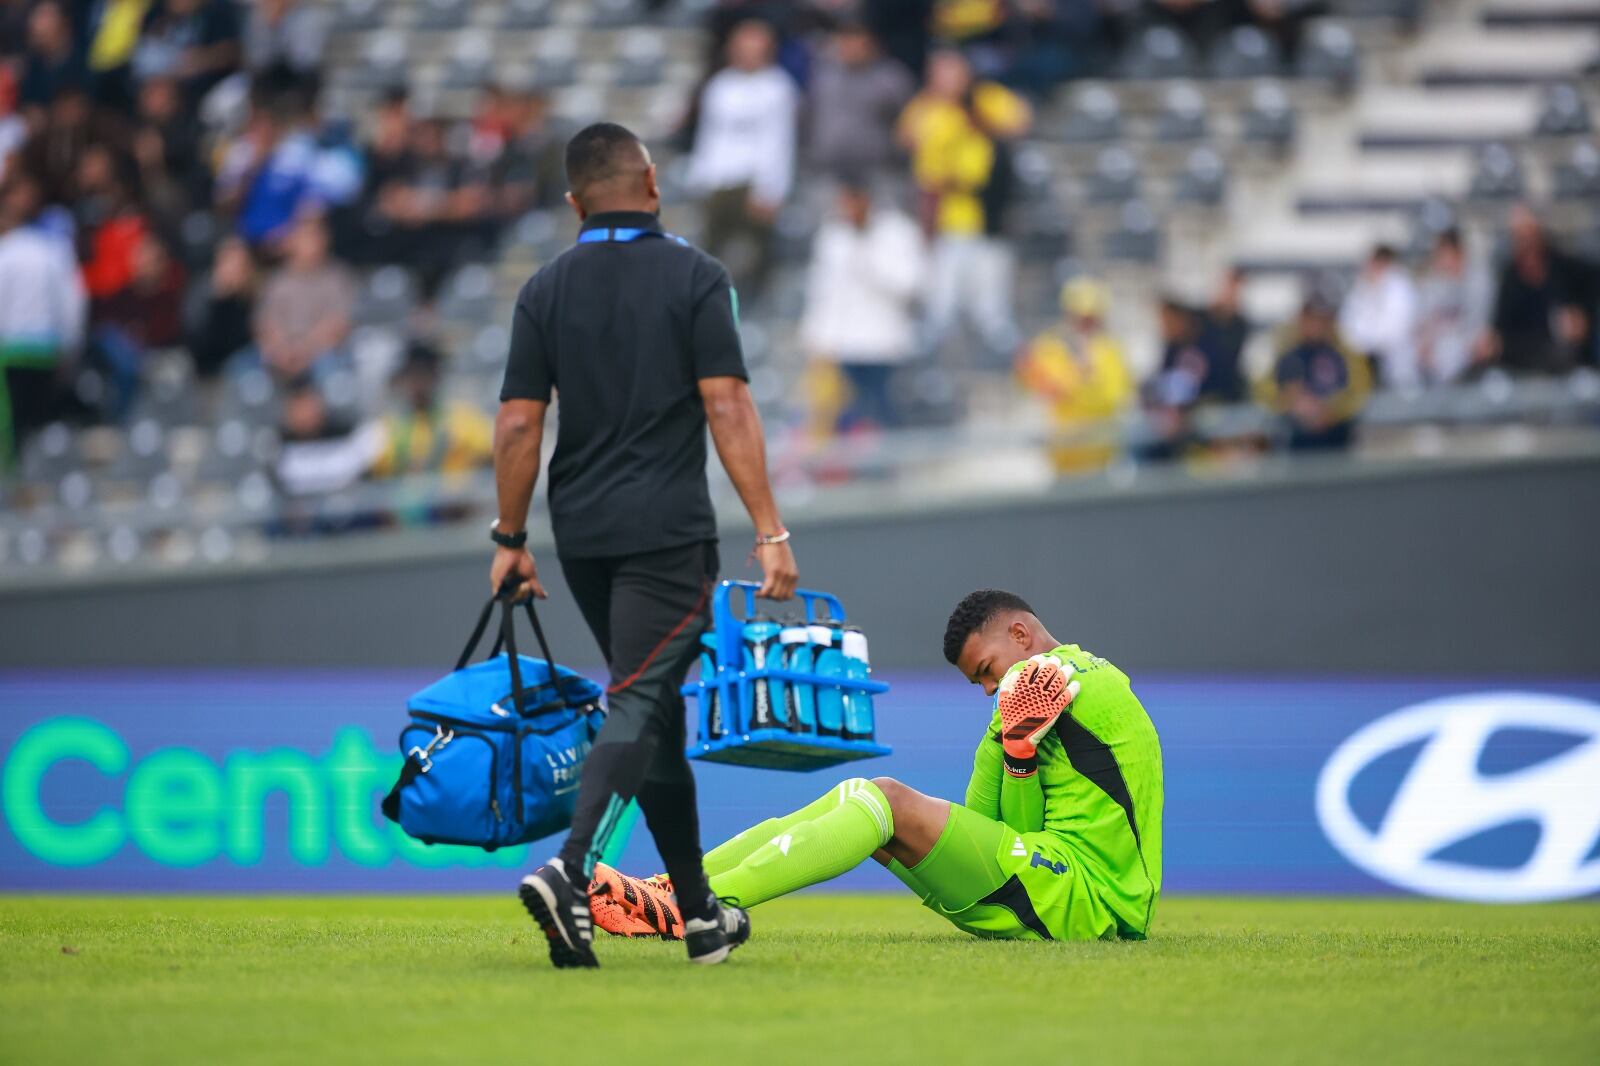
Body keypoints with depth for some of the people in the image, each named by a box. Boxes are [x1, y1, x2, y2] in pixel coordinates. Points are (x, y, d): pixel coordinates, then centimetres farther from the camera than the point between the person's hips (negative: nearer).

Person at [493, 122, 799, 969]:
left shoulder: (547, 290, 6)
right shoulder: (693, 277, -4)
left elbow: (519, 423, 3)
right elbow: (726, 406, -10)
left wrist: (510, 539, 11)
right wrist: (769, 531, -10)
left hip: (582, 533, 5)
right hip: (668, 529, -5)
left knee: (656, 710, 15)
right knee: (638, 707, -9)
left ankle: (700, 914, 20)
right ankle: (569, 872, -32)